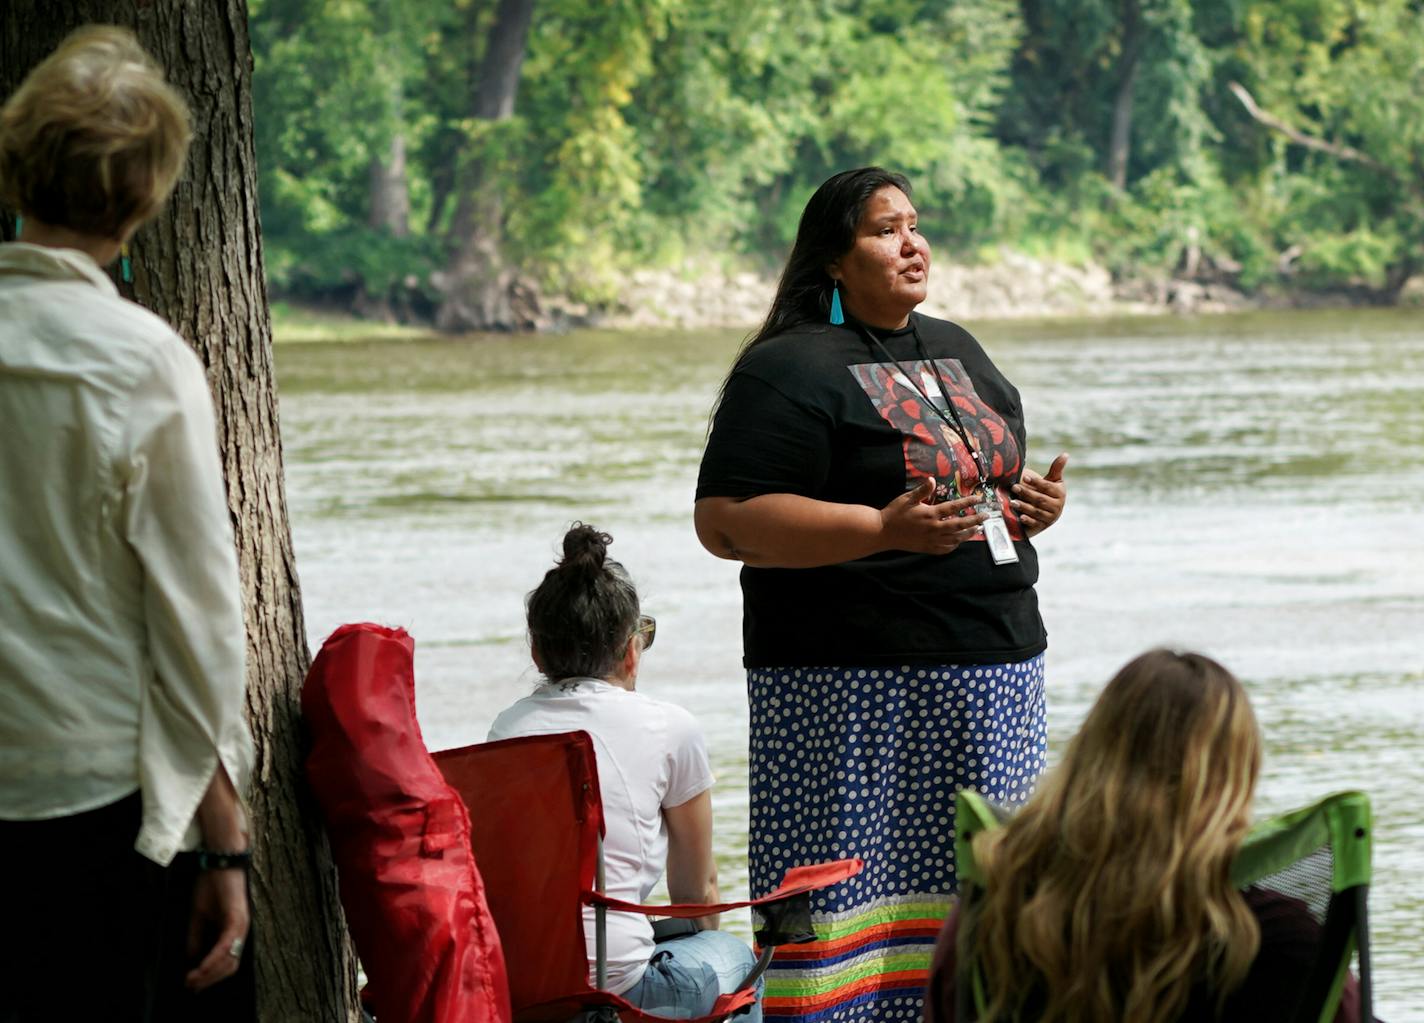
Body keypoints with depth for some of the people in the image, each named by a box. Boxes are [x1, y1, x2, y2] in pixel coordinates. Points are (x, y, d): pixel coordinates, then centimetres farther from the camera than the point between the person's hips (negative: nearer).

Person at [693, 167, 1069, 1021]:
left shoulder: (957, 352, 19)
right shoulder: (790, 370, -6)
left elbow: (1001, 476, 31)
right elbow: (726, 521, -14)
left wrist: (1036, 505, 6)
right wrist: (886, 529, -21)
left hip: (996, 671, 7)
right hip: (854, 685, -7)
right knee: (853, 887, -10)